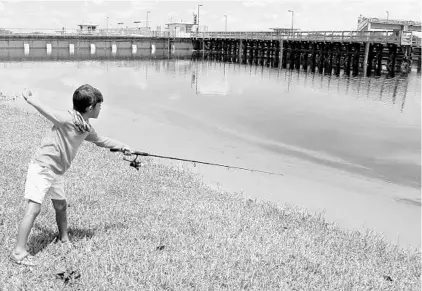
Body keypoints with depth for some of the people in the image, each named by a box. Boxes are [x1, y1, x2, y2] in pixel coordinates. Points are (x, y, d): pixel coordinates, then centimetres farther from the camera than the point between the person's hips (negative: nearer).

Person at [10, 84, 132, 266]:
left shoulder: (87, 129, 6)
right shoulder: (67, 119, -21)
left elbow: (100, 140, 24)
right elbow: (45, 110, -20)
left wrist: (121, 147, 30)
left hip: (56, 172, 9)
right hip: (41, 168, -9)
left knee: (61, 206, 19)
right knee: (34, 209, -11)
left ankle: (64, 239, 39)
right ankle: (19, 252, -6)